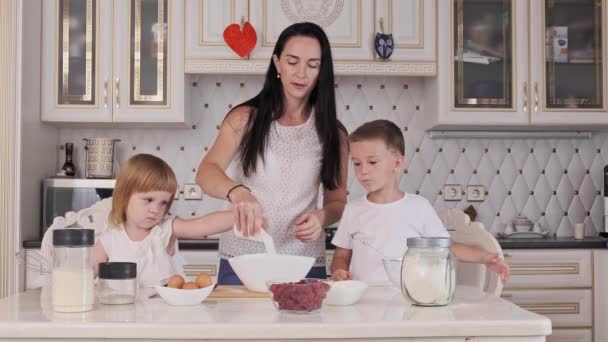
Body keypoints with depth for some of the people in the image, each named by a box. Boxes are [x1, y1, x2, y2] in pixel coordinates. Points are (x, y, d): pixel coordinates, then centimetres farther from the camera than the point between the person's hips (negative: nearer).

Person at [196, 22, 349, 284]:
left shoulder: (332, 133, 3)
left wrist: (321, 217, -14)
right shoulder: (245, 119, -1)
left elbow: (337, 201, 10)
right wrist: (237, 192, -35)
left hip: (304, 265, 1)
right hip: (241, 262, -1)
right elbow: (206, 172, -13)